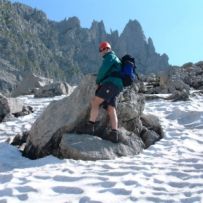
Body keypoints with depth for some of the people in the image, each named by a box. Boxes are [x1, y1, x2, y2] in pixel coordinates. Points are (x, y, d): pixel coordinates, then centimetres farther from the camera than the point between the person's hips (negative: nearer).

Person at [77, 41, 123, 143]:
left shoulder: (110, 56, 5)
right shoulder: (116, 60, 34)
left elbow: (103, 70, -7)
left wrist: (98, 82, 4)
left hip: (111, 84, -10)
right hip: (115, 88, 10)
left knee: (95, 102, -18)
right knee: (111, 110, -1)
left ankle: (90, 126, -28)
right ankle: (114, 134, -9)